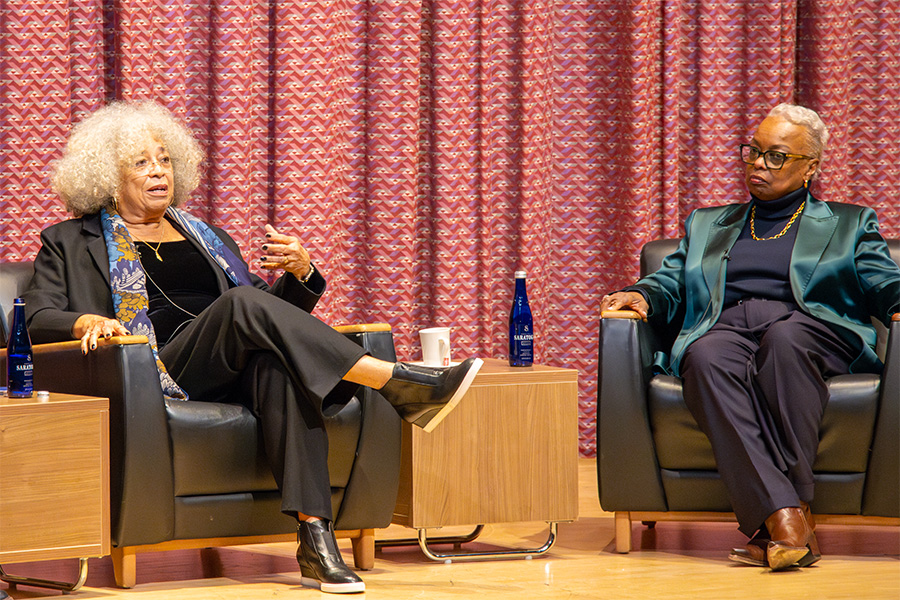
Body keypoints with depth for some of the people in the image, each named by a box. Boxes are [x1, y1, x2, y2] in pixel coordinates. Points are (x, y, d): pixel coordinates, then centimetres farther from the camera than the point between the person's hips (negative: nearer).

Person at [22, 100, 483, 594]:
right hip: (164, 376, -3)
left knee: (278, 365, -36)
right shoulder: (70, 244, 21)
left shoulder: (208, 238, 32)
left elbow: (274, 312, 28)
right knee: (241, 303, -33)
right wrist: (85, 321, -14)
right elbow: (37, 320, 9)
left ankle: (314, 536, -50)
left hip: (239, 370, 4)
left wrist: (299, 274, 5)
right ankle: (397, 383, -42)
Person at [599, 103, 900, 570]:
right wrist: (642, 296, 1)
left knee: (784, 337, -40)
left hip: (808, 328, -1)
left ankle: (791, 507, -44)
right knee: (707, 358, -37)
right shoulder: (705, 224, 33)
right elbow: (670, 284, 24)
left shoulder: (848, 224, 25)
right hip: (725, 329, 2)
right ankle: (785, 518, -49)